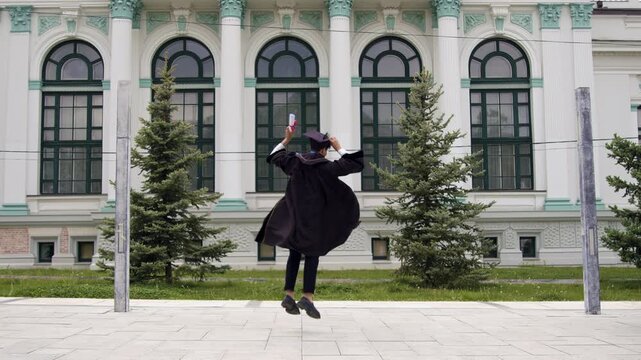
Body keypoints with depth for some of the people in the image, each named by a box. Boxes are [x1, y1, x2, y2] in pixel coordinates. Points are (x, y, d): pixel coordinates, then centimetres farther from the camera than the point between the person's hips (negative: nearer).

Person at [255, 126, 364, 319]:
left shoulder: (295, 160, 3)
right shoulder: (325, 166, -9)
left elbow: (274, 157, 19)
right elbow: (350, 165, -4)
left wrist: (286, 140, 24)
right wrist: (339, 148, 6)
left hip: (294, 214, 4)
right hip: (314, 216, -4)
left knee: (295, 254, 11)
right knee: (312, 256, 1)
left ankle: (289, 295, 4)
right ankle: (307, 296, -9)